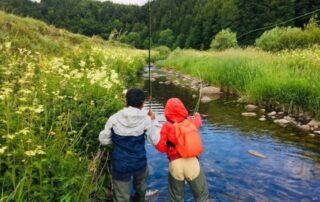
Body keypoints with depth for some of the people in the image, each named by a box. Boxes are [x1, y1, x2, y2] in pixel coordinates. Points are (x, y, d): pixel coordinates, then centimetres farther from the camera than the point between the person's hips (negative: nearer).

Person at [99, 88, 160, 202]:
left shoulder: (114, 118, -11)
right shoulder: (146, 120, -12)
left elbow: (103, 140, -2)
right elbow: (156, 141, -4)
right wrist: (153, 121, 6)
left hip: (120, 165, -1)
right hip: (139, 163, 1)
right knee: (141, 187, 33)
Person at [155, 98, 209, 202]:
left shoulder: (167, 126, -4)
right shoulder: (190, 121, 5)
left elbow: (160, 146, -10)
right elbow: (198, 122, 30)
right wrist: (197, 116, 52)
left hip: (175, 164, -1)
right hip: (192, 162, 2)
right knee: (202, 194, 22)